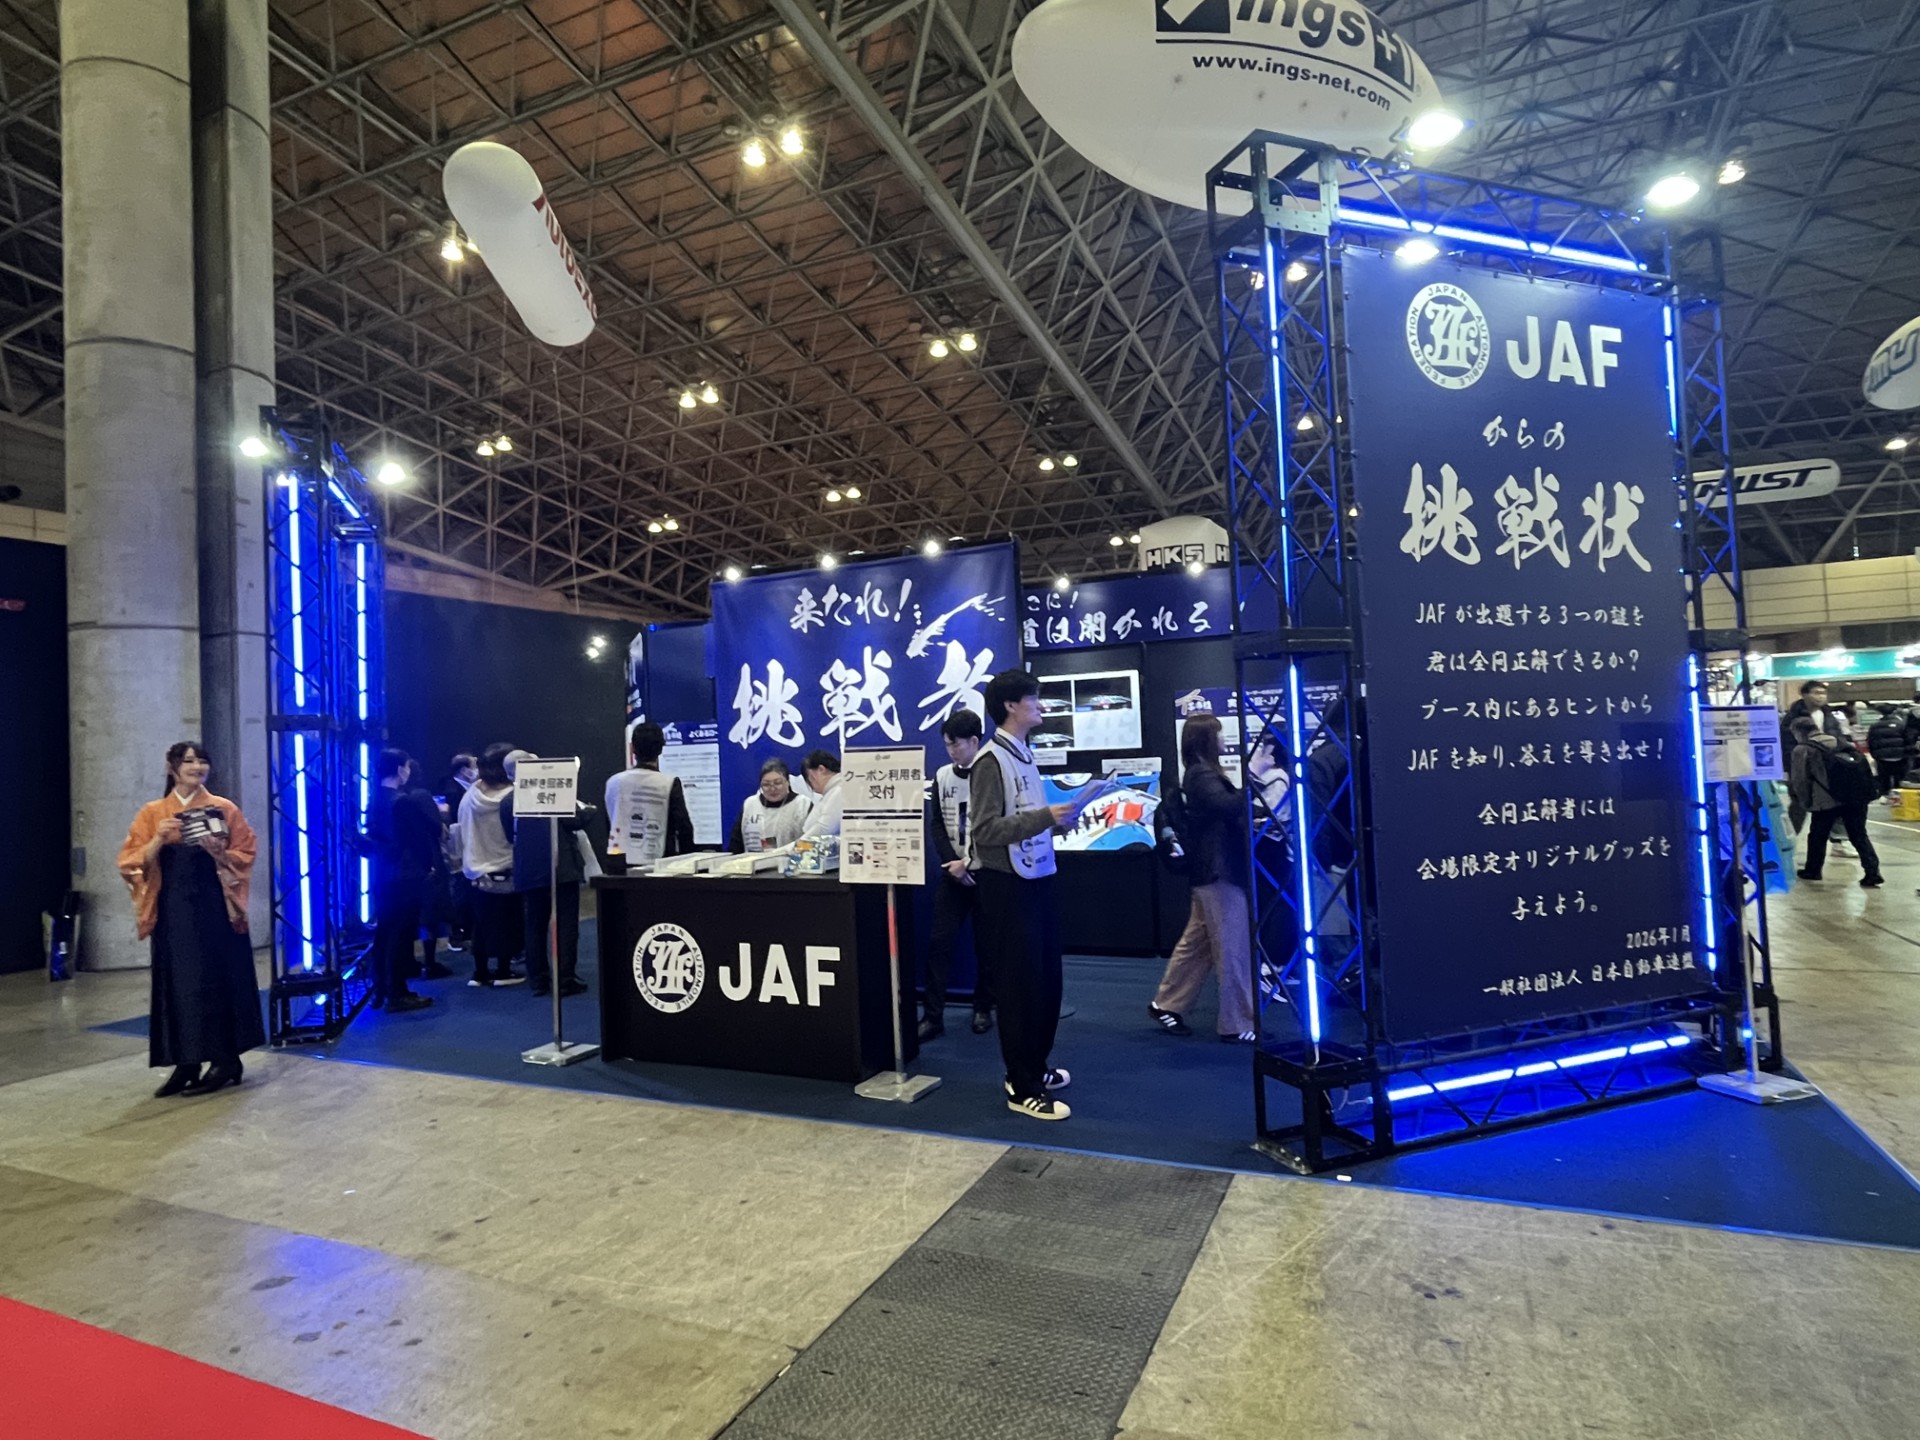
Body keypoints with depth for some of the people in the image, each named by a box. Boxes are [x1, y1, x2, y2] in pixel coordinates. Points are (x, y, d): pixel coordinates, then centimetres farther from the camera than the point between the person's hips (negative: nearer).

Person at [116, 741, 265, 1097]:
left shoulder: (224, 809, 4)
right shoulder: (152, 813, 8)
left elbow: (245, 855, 3)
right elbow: (131, 863, 3)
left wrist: (218, 852, -16)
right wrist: (159, 840, -14)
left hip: (215, 906, -2)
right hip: (173, 909, 2)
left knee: (218, 979, -1)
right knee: (178, 983, 4)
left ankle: (225, 1060, 5)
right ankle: (186, 1064, 12)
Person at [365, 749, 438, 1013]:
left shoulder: (375, 800, 8)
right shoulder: (404, 801, -17)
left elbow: (372, 837, 14)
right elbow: (422, 835, -11)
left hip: (383, 876, 8)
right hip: (405, 876, -8)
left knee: (384, 932, 14)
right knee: (401, 934, -1)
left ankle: (380, 991, 21)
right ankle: (396, 995, 4)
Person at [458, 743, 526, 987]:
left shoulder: (469, 797, -3)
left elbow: (462, 833, 4)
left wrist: (465, 861, 14)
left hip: (475, 871, 4)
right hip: (506, 871, -4)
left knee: (481, 923, 13)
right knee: (506, 922, 7)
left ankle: (480, 973, 17)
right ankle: (502, 972, 11)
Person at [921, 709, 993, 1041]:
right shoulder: (942, 776, 6)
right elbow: (936, 824, 5)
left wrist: (969, 863, -14)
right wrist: (952, 863, -8)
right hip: (952, 872, 3)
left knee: (985, 944, 5)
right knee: (939, 941, -2)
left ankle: (983, 1009, 20)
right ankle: (933, 1015, 3)